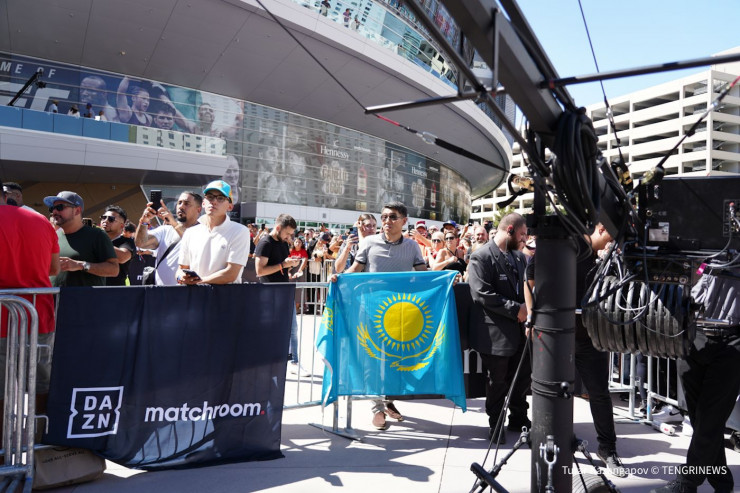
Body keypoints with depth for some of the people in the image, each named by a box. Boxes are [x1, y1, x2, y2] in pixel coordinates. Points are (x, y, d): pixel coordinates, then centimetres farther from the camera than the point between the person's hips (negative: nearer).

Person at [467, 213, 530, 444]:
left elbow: (526, 286, 19)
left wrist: (528, 307, -1)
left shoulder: (519, 257, 10)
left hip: (519, 330, 7)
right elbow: (483, 295, -20)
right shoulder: (481, 257, -13)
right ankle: (496, 425, 27)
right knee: (497, 382, 7)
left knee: (523, 377, 17)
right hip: (496, 332, -7)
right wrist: (516, 309, -18)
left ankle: (519, 419, 37)